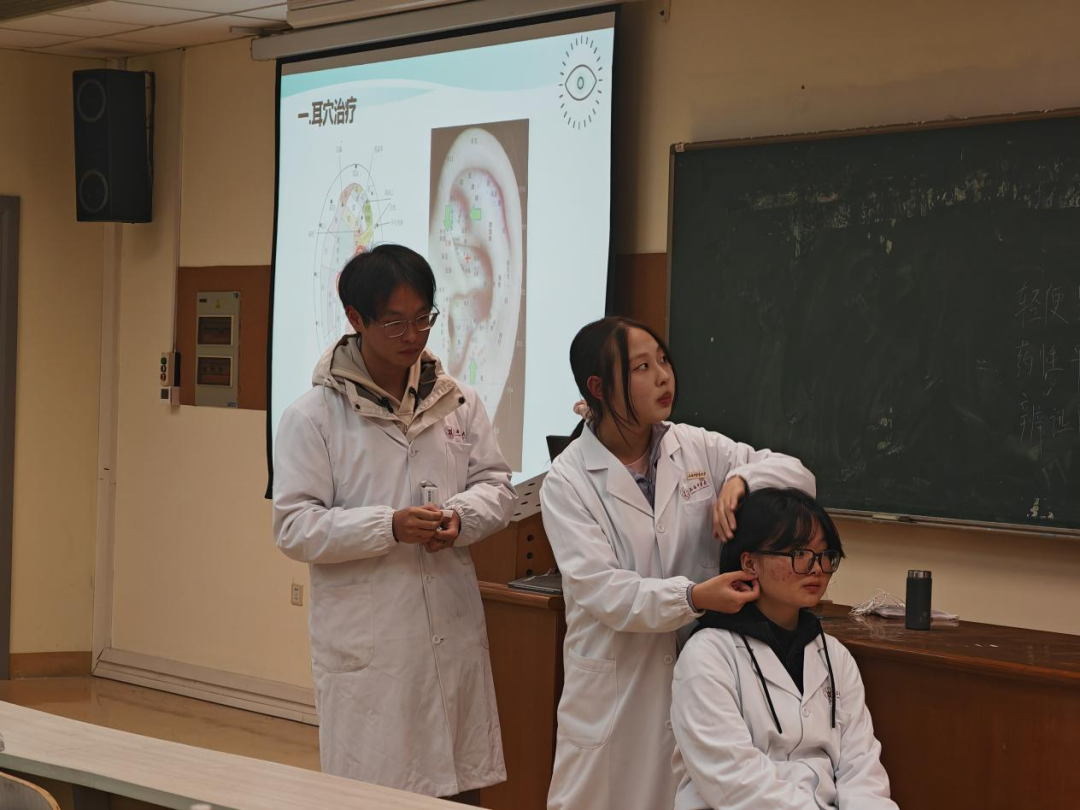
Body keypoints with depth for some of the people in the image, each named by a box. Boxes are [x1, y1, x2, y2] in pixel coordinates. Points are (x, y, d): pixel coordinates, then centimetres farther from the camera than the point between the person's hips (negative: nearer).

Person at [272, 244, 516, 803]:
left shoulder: (456, 402, 7)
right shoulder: (314, 417, -5)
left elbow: (497, 485, 11)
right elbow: (294, 527, -9)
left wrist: (460, 516, -12)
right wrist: (389, 527, -20)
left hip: (454, 630, 4)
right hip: (365, 645, -4)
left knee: (463, 786, 11)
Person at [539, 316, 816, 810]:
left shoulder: (697, 448, 4)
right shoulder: (568, 481, -7)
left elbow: (797, 475, 5)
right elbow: (598, 589, -16)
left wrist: (740, 479, -17)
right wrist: (693, 597, -30)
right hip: (616, 684, -3)